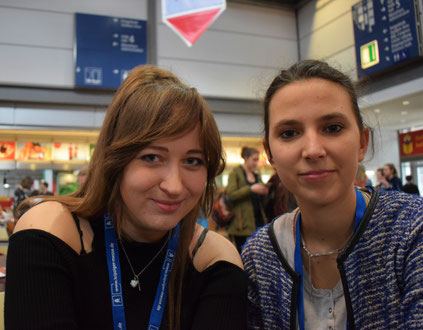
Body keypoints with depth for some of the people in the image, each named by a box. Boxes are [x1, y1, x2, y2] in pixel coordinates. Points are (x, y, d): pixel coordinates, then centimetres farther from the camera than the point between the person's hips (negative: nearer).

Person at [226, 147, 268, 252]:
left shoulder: (256, 174, 16)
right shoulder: (235, 172, -3)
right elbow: (230, 194, -14)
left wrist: (264, 191, 1)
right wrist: (251, 189, -20)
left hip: (258, 219, 6)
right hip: (242, 222, -6)